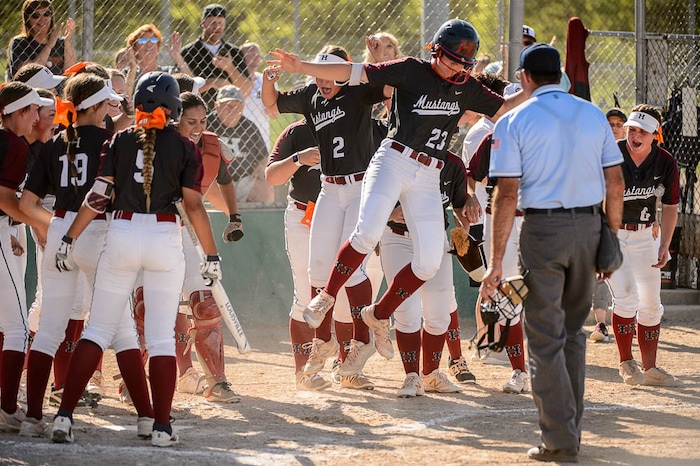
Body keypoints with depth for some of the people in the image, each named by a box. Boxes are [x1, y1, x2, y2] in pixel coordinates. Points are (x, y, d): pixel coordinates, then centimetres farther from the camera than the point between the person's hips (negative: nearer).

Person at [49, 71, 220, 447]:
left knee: (99, 328, 6)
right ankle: (161, 427, -2)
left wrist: (69, 239, 4)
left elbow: (98, 197, -1)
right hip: (165, 237, -1)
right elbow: (194, 205, -2)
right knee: (161, 336, 2)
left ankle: (64, 416, -4)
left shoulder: (119, 141, 3)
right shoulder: (184, 147, 0)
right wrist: (211, 254, 4)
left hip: (122, 233, 1)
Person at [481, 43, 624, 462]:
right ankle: (571, 426, 20)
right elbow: (615, 183, 5)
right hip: (589, 225, 4)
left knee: (546, 337, 0)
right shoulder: (594, 114, 8)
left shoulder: (515, 121, -3)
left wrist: (496, 261, -9)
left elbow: (508, 194, -9)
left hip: (543, 229, -4)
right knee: (573, 330, 17)